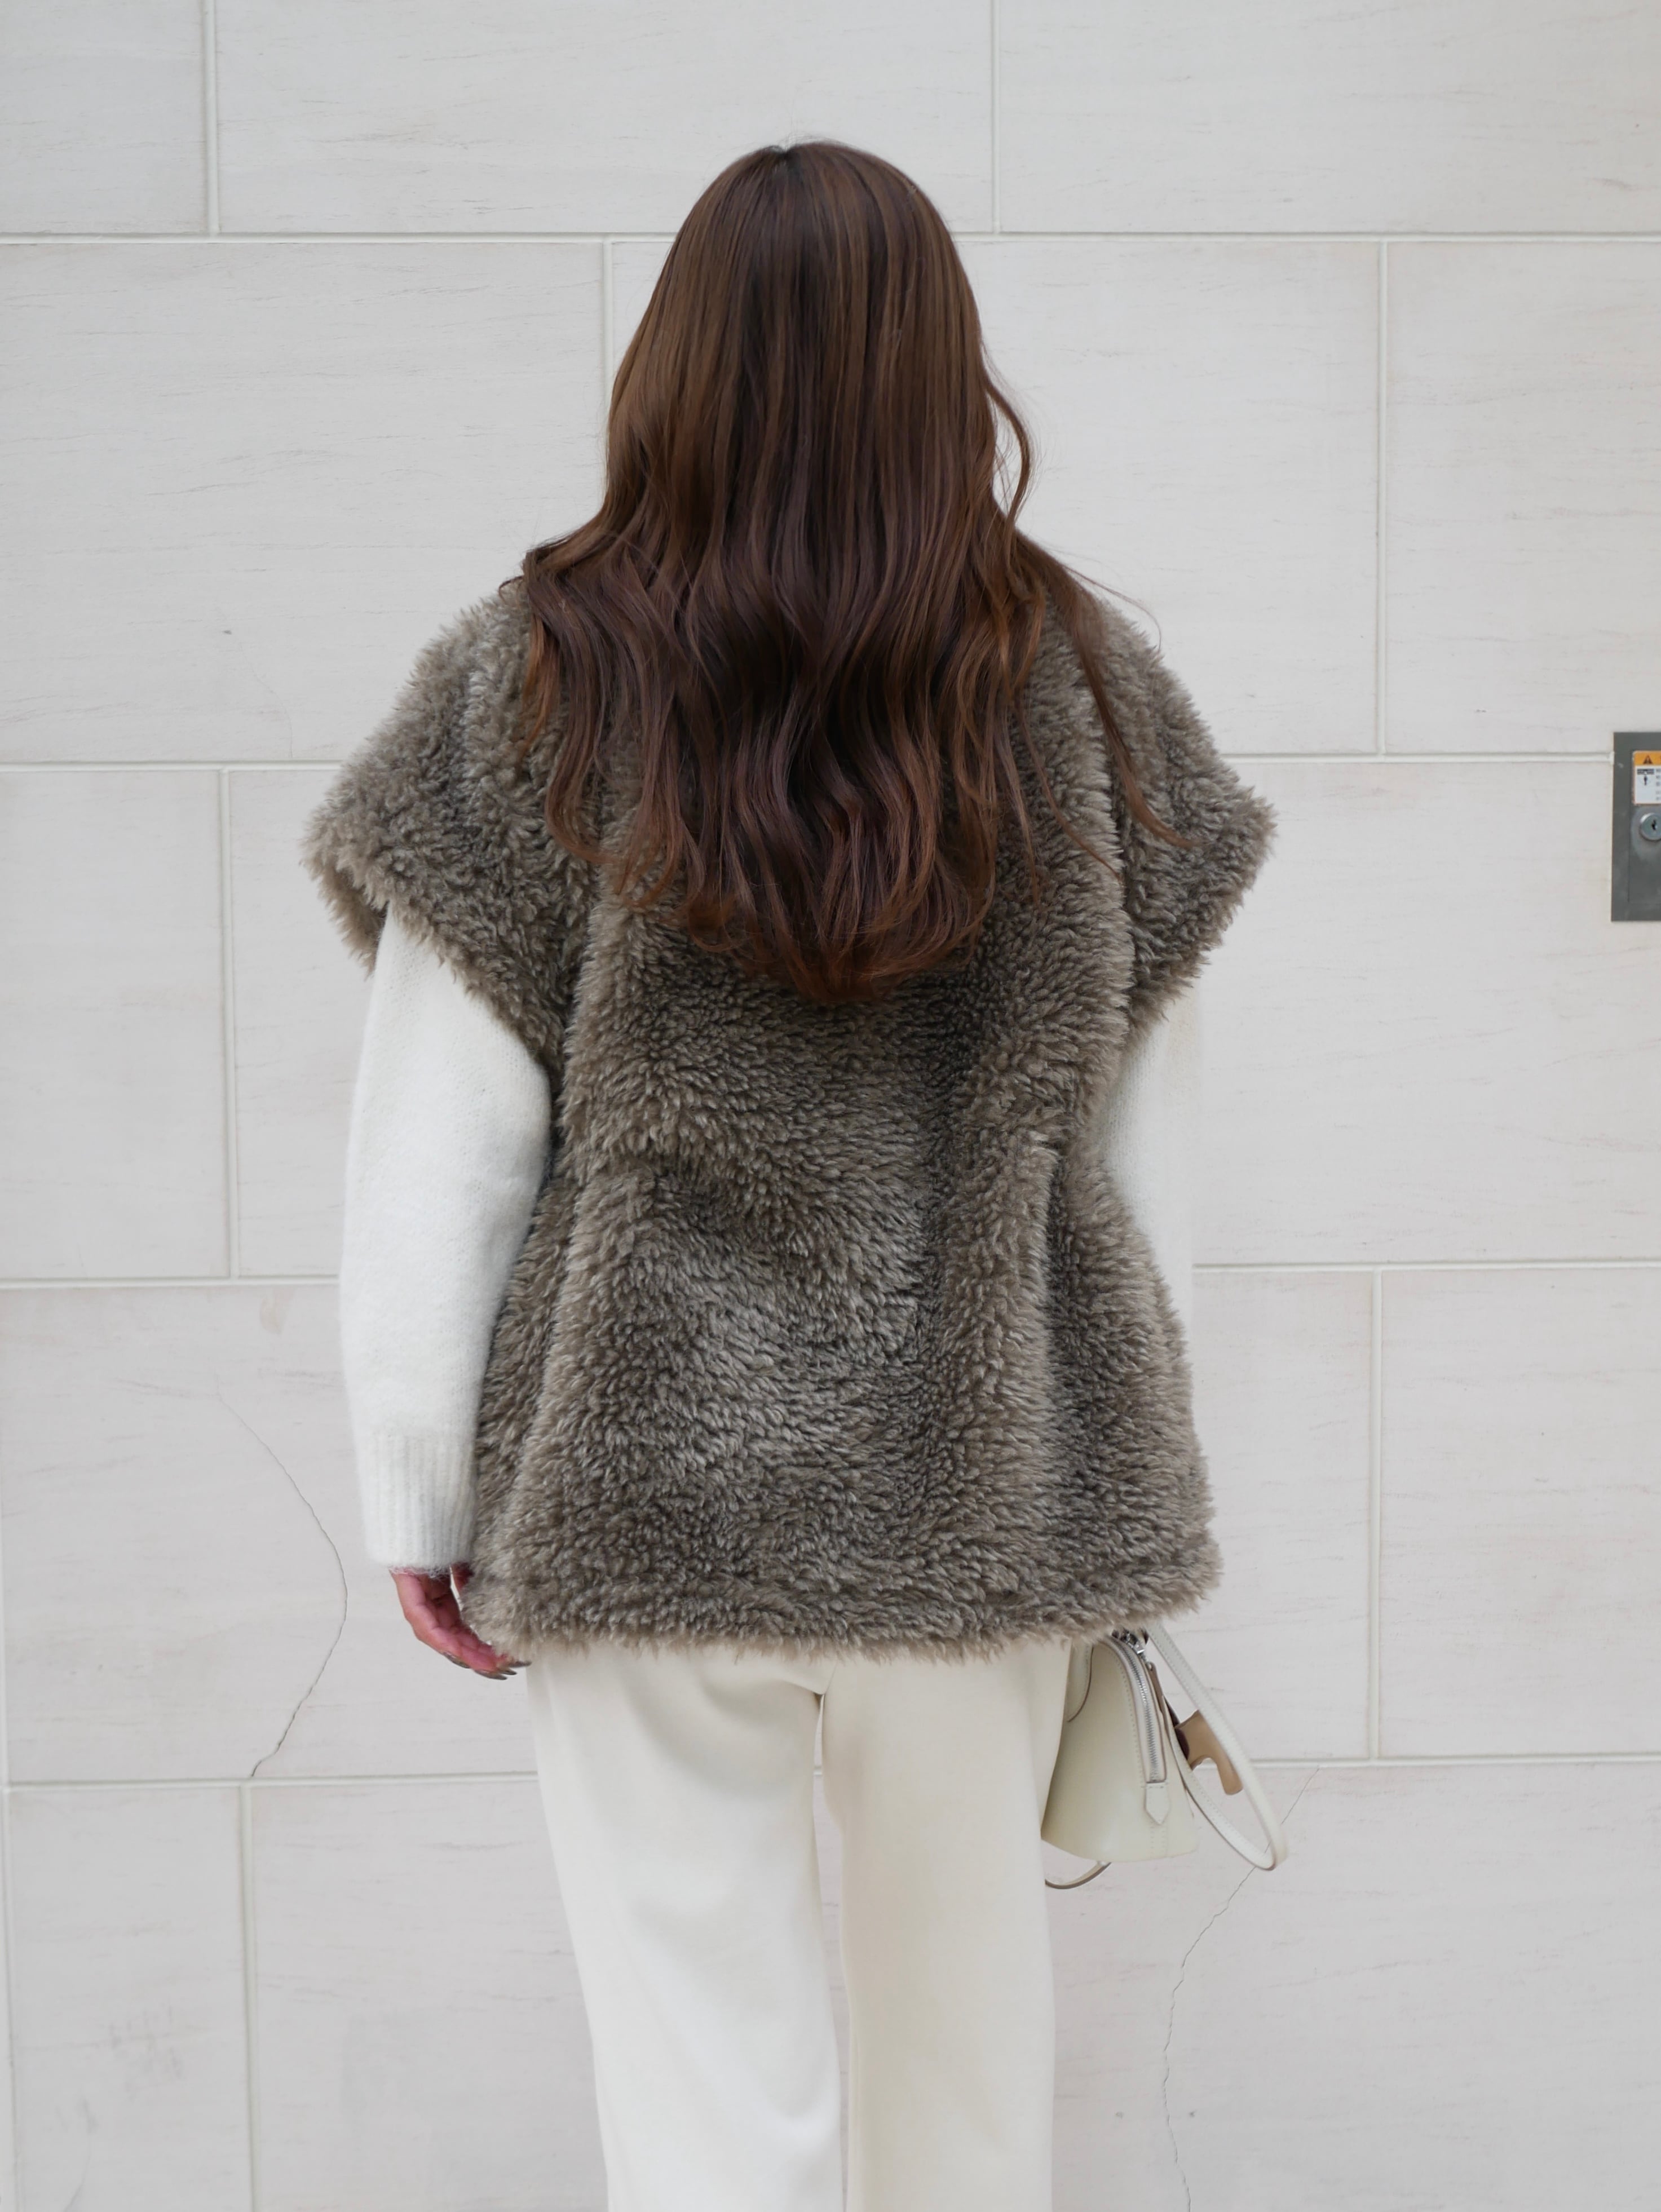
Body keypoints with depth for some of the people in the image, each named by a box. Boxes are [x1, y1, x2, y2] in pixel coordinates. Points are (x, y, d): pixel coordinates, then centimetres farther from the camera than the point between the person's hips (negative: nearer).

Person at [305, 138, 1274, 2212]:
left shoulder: (529, 693, -10)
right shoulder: (1084, 682, -2)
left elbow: (432, 1161, -8)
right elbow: (1144, 1127, 3)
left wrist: (418, 1501, 2)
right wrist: (1129, 1458, 14)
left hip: (645, 1499, -2)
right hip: (994, 1492, 3)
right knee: (969, 1999, 23)